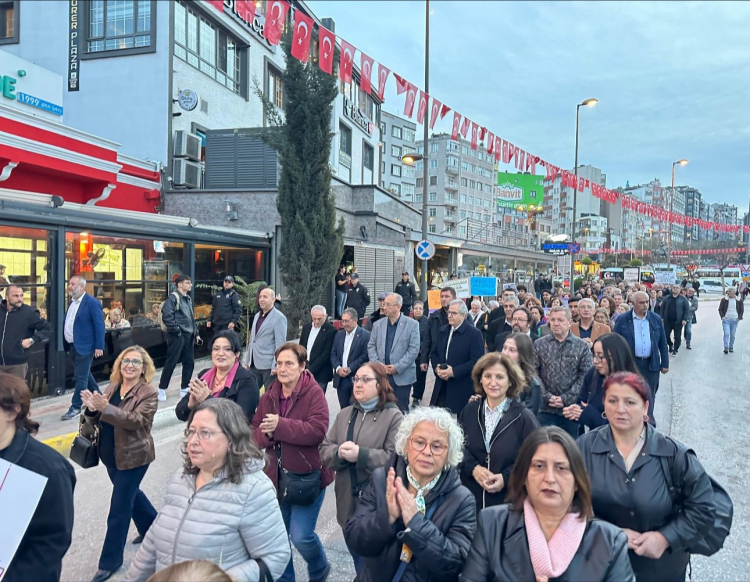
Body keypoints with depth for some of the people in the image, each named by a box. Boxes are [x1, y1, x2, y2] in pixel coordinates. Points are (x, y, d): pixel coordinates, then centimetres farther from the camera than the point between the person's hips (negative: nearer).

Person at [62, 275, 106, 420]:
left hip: (84, 346, -9)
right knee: (84, 374, 20)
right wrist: (66, 343, 13)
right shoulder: (72, 302, 11)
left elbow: (100, 325, -16)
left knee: (80, 377, -3)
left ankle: (76, 407, 6)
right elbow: (68, 323, 17)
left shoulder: (92, 303, -14)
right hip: (72, 345, 9)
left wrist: (99, 347, -18)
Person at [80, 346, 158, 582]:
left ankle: (110, 561, 18)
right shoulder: (112, 387, 3)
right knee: (131, 493, 25)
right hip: (111, 455, 7)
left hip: (133, 457, -7)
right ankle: (151, 527, 49)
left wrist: (105, 407, -38)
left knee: (119, 509, 1)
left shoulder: (148, 393, -17)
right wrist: (92, 409, -20)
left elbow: (136, 421, -29)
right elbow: (101, 418, 4)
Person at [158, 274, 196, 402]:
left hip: (188, 335, 8)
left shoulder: (188, 298, 17)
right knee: (171, 363, -4)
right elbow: (166, 316, -21)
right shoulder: (173, 297, -11)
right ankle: (162, 389, 8)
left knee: (189, 362, 10)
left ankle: (184, 389, 21)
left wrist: (195, 331, 16)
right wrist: (176, 330, -17)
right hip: (177, 336, -8)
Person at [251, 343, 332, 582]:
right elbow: (254, 432, 4)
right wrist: (266, 434, -19)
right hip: (277, 475, 5)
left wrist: (280, 425, -28)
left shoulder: (314, 392, -14)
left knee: (301, 536, -4)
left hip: (308, 475, -5)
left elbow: (317, 430, -25)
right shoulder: (269, 396, 4)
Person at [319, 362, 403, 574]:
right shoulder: (344, 414, 9)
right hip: (348, 501, 6)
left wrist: (361, 454, -24)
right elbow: (324, 449, 5)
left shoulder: (394, 416, -10)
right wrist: (339, 453, -16)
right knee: (357, 559, 23)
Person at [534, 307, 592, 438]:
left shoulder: (582, 346, 2)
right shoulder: (539, 344, 4)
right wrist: (546, 396, -10)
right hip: (545, 408, 0)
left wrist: (566, 398, -11)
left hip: (571, 408, 0)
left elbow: (585, 375, -3)